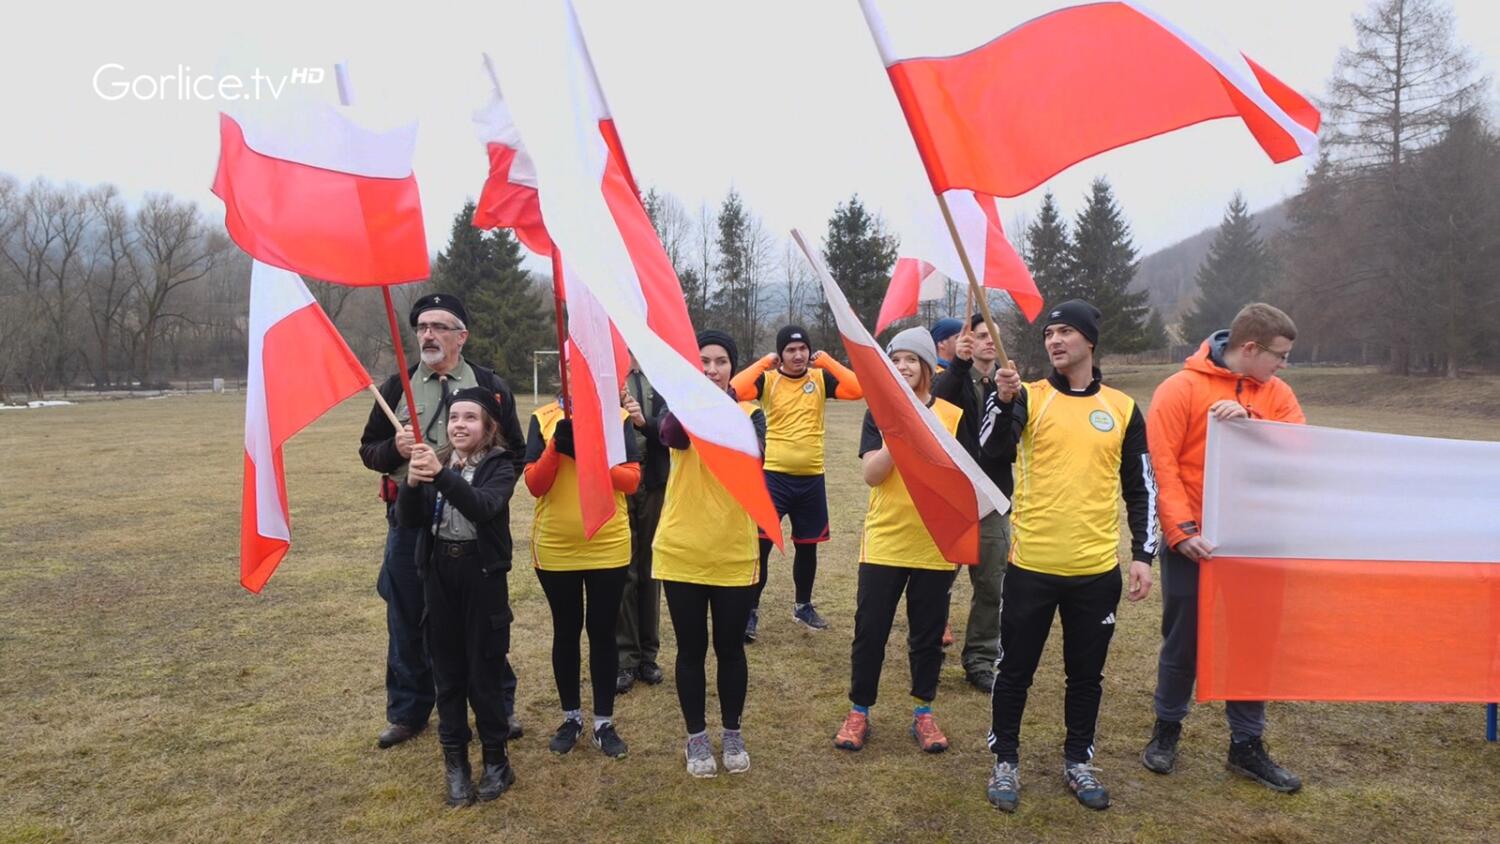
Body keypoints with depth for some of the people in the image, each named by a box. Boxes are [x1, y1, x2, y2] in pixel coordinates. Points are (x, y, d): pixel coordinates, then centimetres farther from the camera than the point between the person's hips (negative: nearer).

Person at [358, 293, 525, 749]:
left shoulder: (491, 386, 2)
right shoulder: (397, 386, 7)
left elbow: (516, 452, 6)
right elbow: (368, 450, 11)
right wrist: (394, 448, -12)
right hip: (410, 520, 2)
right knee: (407, 621, 11)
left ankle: (500, 706, 24)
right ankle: (407, 711, 29)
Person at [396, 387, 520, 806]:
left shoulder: (499, 464, -6)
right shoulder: (436, 460, 5)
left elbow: (484, 507, -25)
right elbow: (408, 519, -3)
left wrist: (442, 475, -35)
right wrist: (412, 482, -22)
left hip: (483, 574, -4)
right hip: (439, 572, 4)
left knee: (485, 670, 3)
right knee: (448, 670, 10)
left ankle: (496, 759, 18)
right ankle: (455, 761, 21)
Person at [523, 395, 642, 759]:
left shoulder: (619, 416, -1)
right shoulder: (542, 418, 0)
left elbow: (632, 480, -8)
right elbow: (534, 485, -6)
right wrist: (555, 447, -22)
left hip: (608, 547, 0)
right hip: (555, 548, 1)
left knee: (602, 633, 9)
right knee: (566, 632, 13)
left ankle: (604, 722, 22)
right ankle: (571, 717, 29)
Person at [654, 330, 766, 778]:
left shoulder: (749, 413, 0)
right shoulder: (679, 407, 0)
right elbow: (670, 436, -25)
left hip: (734, 552, 0)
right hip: (681, 551, 0)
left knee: (730, 648, 12)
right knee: (691, 649, 10)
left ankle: (732, 734, 31)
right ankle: (697, 737, 27)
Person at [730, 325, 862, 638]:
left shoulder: (821, 378, 2)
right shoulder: (768, 379, -4)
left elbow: (858, 389, -14)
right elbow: (734, 390, -23)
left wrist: (826, 361, -11)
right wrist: (764, 362, -15)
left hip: (811, 477, 3)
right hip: (773, 475, -3)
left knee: (807, 545, 15)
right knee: (761, 543, -5)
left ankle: (803, 606, 34)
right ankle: (751, 611, 8)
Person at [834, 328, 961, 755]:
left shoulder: (952, 415, 0)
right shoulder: (878, 413, 0)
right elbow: (871, 475, -12)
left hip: (935, 545, 0)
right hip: (883, 542, 0)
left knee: (927, 633, 11)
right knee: (870, 631, 6)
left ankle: (923, 714, 27)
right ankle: (858, 712, 20)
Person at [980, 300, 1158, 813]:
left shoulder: (1122, 408, 6)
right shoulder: (1029, 397, 0)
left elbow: (1140, 488, 10)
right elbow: (991, 445, -19)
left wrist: (1143, 553, 4)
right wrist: (1003, 398, -35)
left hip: (1097, 570, 2)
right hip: (1032, 565, -2)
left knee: (1086, 672, 15)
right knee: (1015, 669, 9)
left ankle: (1078, 760, 33)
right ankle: (1005, 761, 25)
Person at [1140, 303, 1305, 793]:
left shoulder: (1276, 395, 7)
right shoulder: (1181, 389, -8)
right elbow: (1162, 465, -13)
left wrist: (1249, 421, -22)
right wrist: (1181, 531, -21)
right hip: (1193, 544, -4)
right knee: (1183, 642, 9)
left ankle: (1247, 746, 25)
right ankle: (1167, 729, 29)